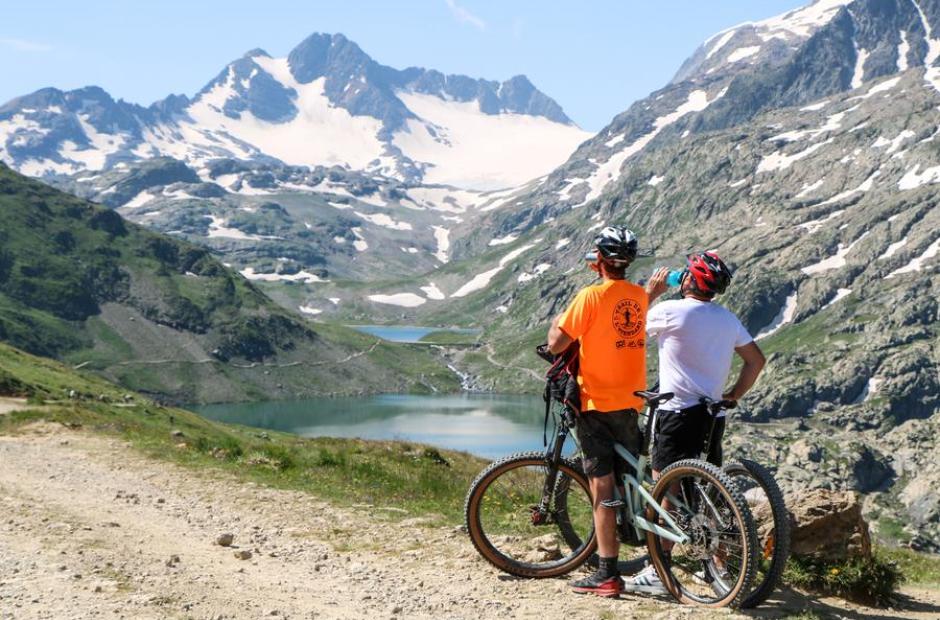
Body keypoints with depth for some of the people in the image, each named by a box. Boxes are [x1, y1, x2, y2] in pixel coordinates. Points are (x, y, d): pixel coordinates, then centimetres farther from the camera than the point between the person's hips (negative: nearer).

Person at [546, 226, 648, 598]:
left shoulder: (591, 296, -15)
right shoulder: (640, 296, 6)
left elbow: (557, 344, -14)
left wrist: (556, 323, 5)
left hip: (596, 404, -6)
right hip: (631, 403, 6)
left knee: (602, 489, -4)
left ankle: (608, 575, -3)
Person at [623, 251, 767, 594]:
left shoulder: (670, 311, -11)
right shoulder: (728, 318, 10)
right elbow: (756, 360, 15)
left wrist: (651, 291, 17)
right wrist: (733, 395, 19)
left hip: (678, 413, -7)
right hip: (714, 414, 7)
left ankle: (658, 572, -7)